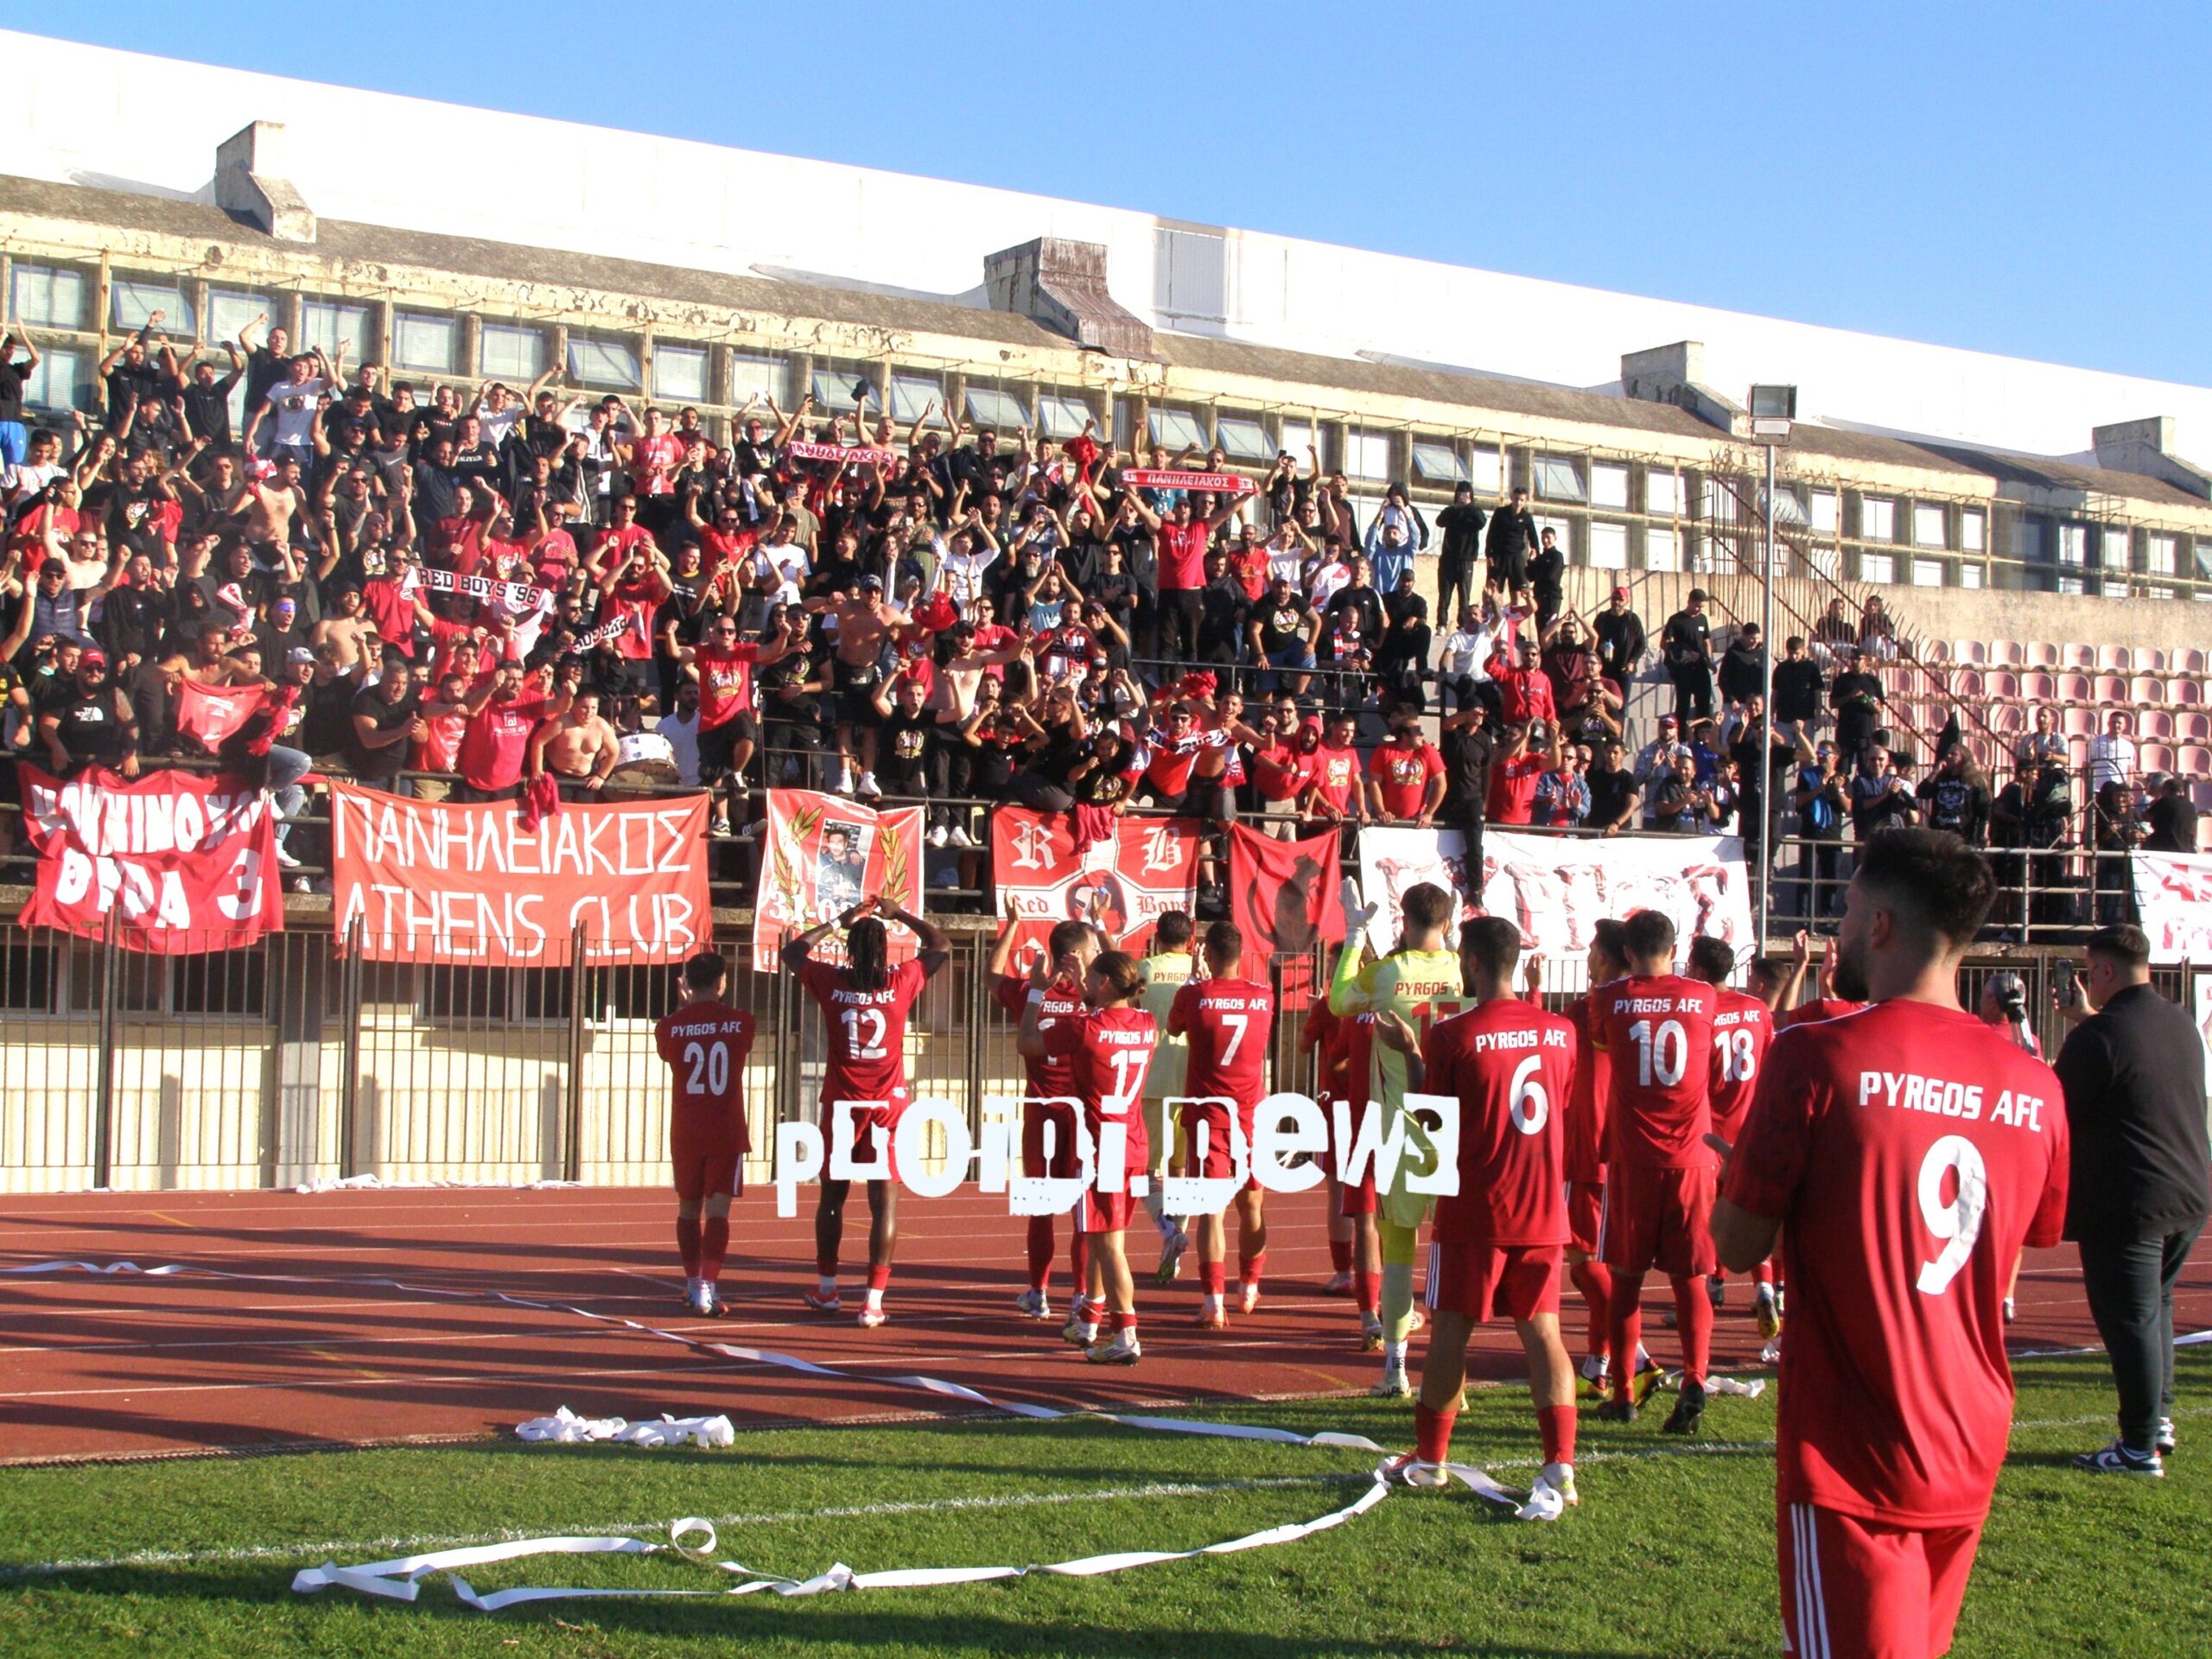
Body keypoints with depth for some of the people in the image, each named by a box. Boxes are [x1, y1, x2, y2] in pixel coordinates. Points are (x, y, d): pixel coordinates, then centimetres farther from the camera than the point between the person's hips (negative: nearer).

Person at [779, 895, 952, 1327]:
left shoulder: (831, 983, -5)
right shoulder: (901, 982, -6)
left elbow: (792, 952, 15)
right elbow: (941, 946, 11)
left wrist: (839, 921, 16)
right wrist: (899, 913, 16)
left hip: (841, 1105, 1)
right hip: (888, 1105, -1)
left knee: (832, 1195, 16)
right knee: (884, 1201, -1)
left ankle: (826, 1289, 26)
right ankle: (874, 1300, -6)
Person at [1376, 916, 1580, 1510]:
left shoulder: (1452, 1036, -12)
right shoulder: (1559, 1032, 3)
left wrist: (1409, 1051, 5)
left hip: (1474, 1213, -4)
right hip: (1542, 1213, 4)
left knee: (1451, 1328, 7)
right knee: (1542, 1332, 5)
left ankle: (1429, 1459, 18)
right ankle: (1560, 1467, -2)